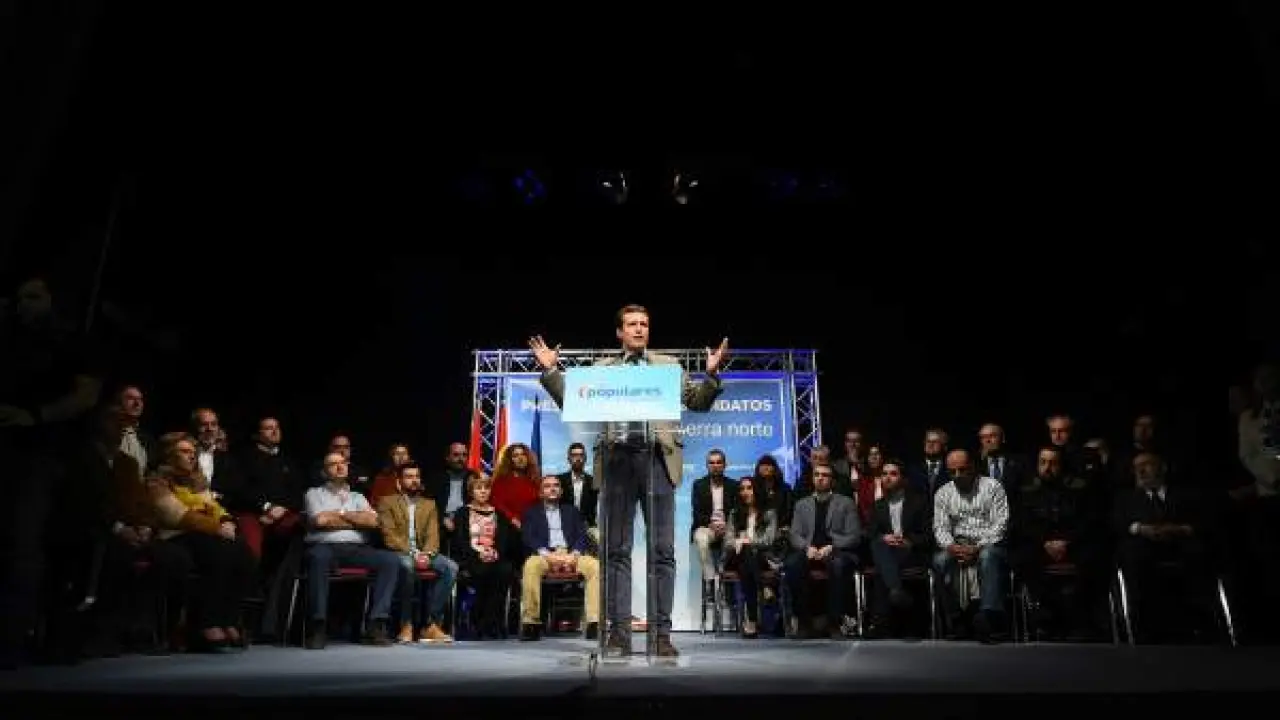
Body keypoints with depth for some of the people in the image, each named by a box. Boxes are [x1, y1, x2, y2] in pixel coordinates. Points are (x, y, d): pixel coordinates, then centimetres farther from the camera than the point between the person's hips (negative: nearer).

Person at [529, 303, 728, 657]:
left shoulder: (668, 365, 16)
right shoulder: (603, 369, 16)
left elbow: (699, 403, 10)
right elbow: (571, 402, 13)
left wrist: (711, 374, -7)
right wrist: (550, 370, 2)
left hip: (656, 458, 0)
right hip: (617, 459, 1)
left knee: (663, 551, -1)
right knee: (617, 551, 3)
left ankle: (661, 633, 5)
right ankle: (619, 631, 9)